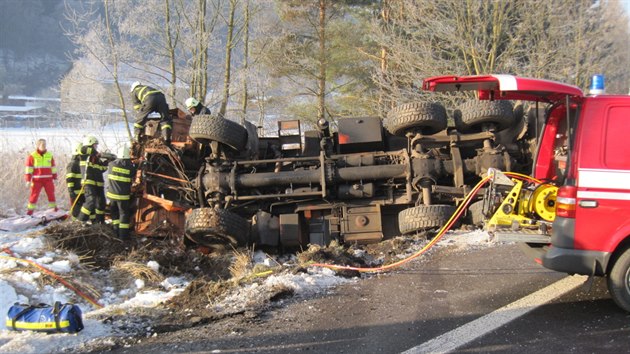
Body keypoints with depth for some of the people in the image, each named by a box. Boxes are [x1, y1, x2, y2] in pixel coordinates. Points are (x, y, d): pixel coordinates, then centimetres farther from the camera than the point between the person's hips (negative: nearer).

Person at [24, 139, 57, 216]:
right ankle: (30, 210, 6)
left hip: (48, 180, 3)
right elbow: (28, 168, -3)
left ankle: (54, 208, 16)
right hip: (37, 180, -3)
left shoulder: (49, 155, 8)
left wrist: (55, 177, 15)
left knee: (51, 194, 5)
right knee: (34, 195, -2)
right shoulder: (32, 156, -3)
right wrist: (28, 180, -7)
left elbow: (53, 167, 16)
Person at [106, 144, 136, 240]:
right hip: (124, 195, -3)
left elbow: (108, 177, 11)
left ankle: (116, 231, 19)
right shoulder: (131, 167, -9)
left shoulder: (112, 164, -3)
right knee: (124, 214, 5)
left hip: (112, 194, 3)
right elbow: (132, 180, 3)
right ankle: (123, 234, 2)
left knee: (114, 213, 18)